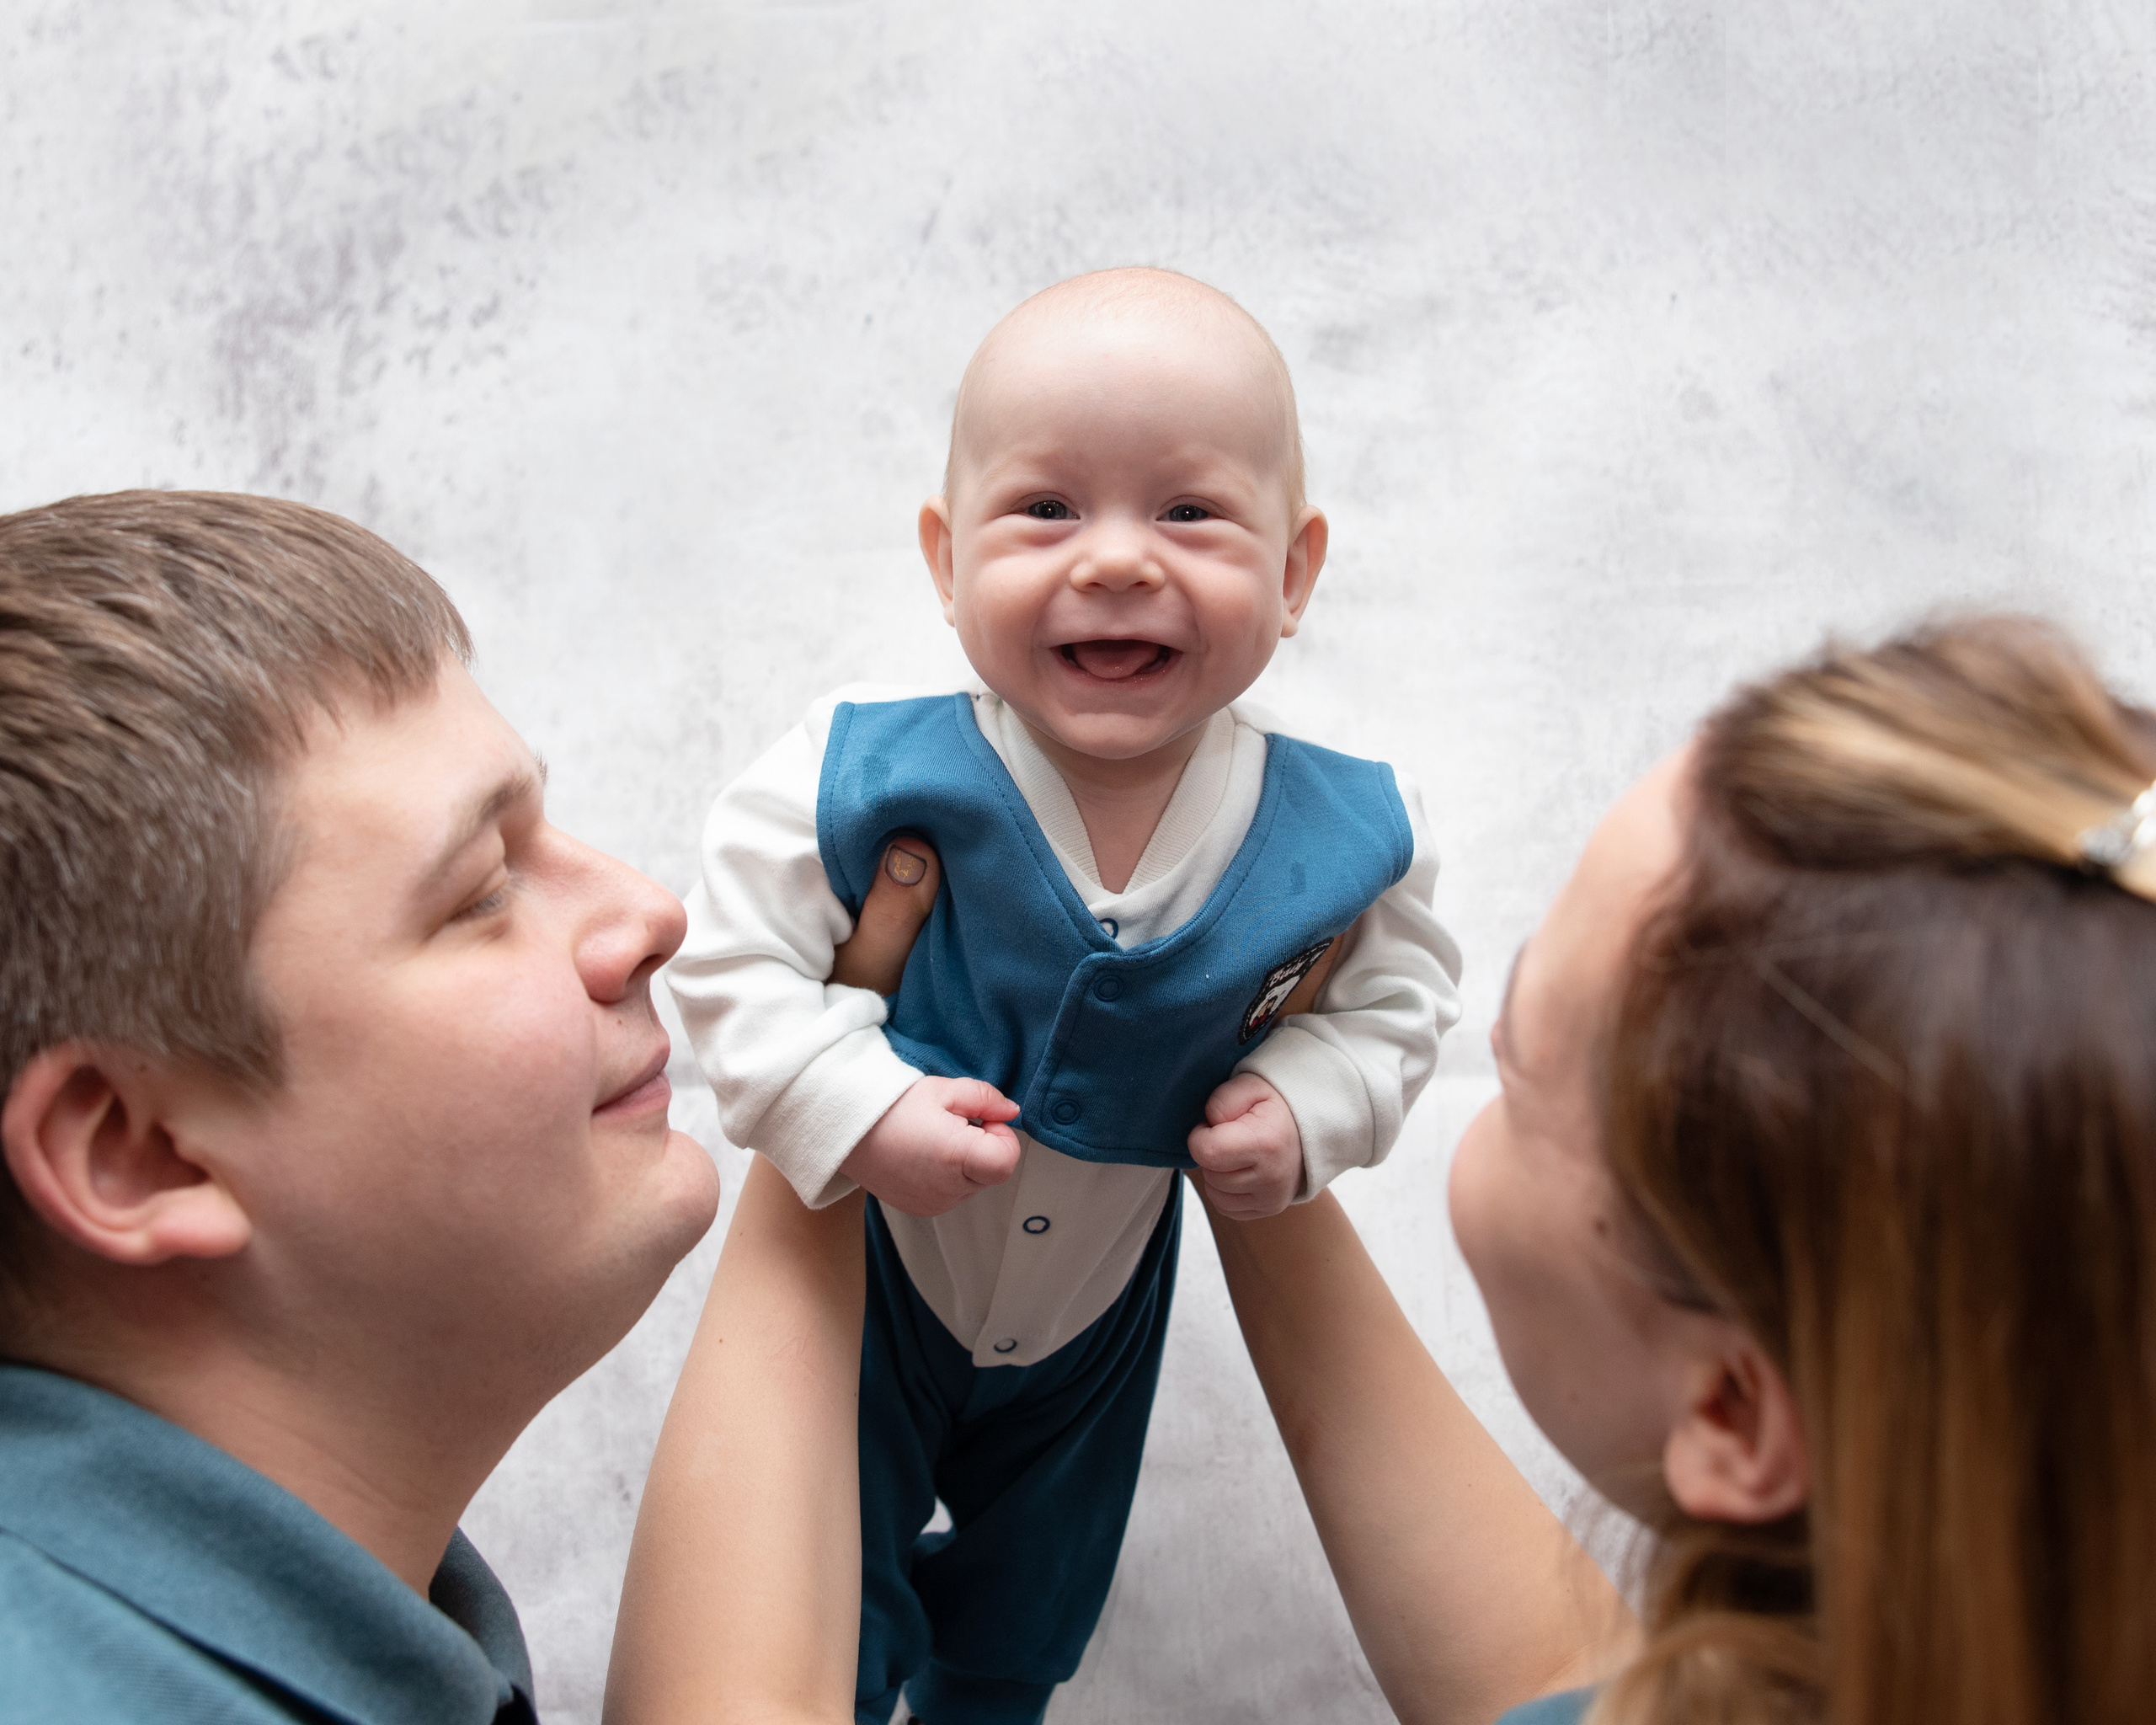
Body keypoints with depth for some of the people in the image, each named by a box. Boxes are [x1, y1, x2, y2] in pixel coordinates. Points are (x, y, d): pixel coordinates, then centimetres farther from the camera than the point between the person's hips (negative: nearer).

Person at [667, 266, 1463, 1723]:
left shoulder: (1344, 839, -24)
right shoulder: (873, 784, -32)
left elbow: (1400, 985, -4)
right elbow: (734, 954, -21)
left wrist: (1307, 1108, -21)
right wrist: (858, 1112, -34)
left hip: (1102, 1303, 3)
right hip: (863, 1278, -3)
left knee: (1038, 1600, 31)